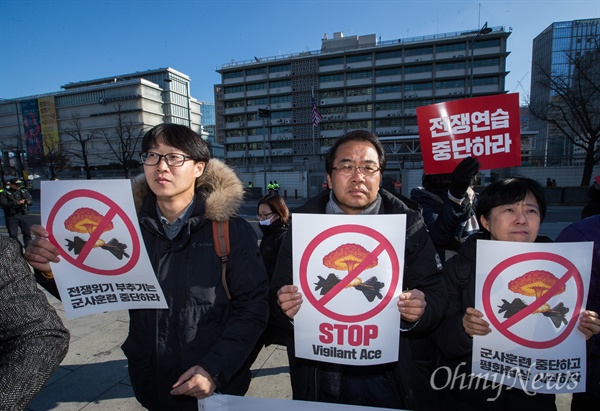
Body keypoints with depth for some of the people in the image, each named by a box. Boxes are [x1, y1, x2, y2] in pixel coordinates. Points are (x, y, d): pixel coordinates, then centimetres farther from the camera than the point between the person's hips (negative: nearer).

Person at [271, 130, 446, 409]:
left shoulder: (407, 223, -7)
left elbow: (436, 295, -5)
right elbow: (278, 301, -4)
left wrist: (419, 311, -25)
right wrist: (285, 308, -25)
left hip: (387, 378, 0)